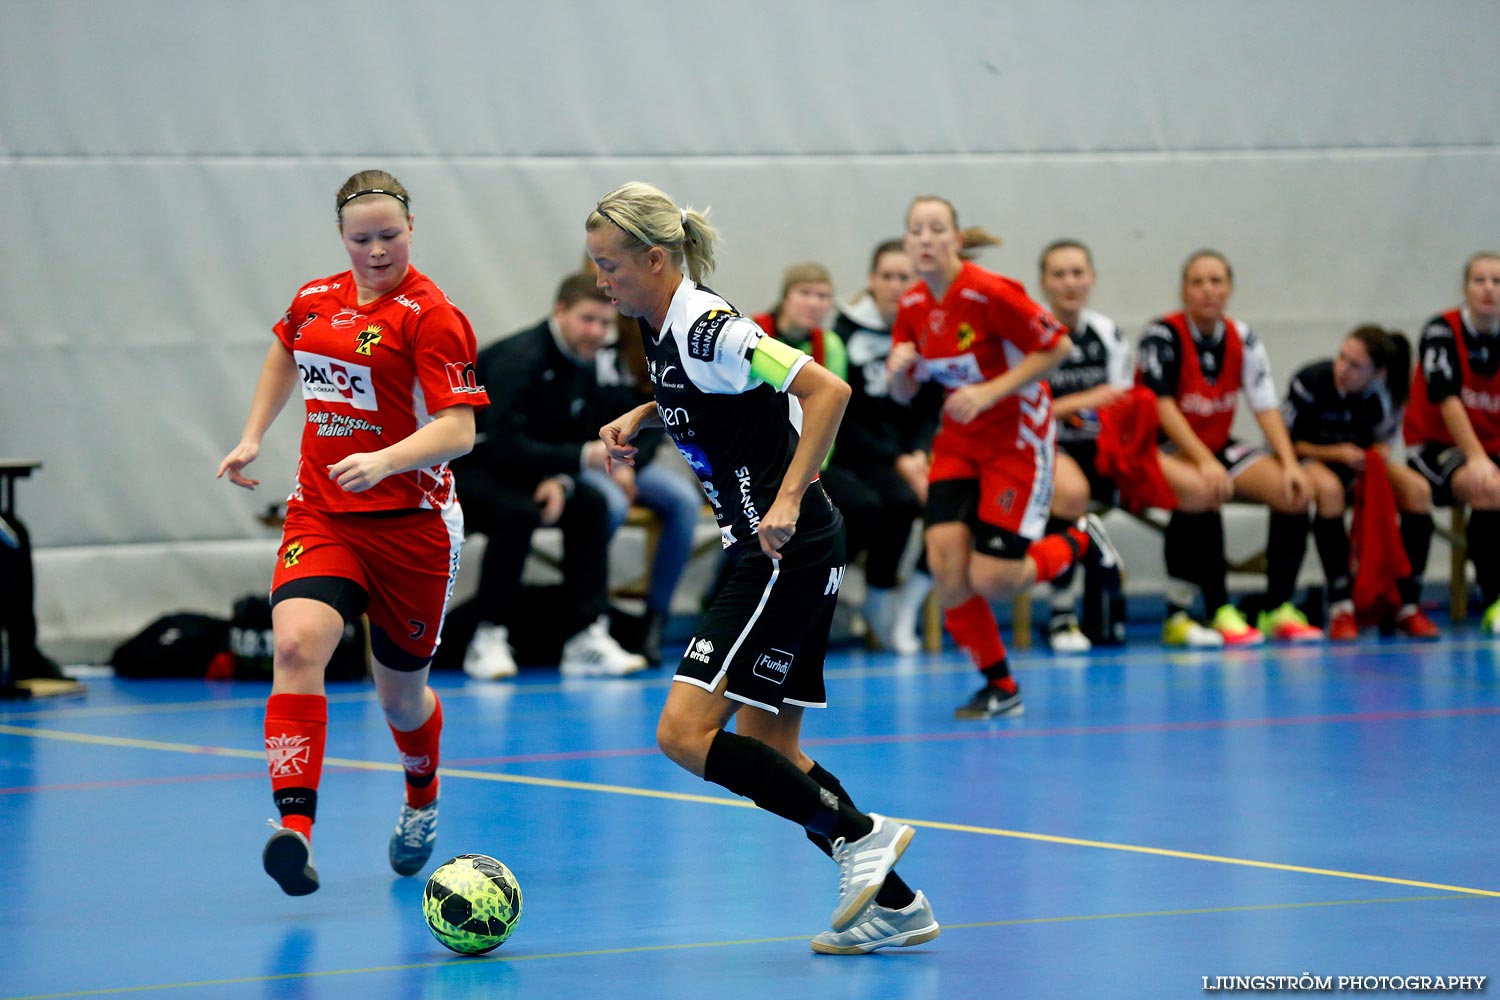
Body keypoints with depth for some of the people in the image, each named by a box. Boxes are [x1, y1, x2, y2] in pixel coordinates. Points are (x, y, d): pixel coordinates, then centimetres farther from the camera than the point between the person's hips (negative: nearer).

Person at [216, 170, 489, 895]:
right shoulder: (314, 301, 7)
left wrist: (384, 460, -34)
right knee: (297, 642, -25)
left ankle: (422, 801, 45)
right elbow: (285, 354, 32)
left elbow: (457, 431, -18)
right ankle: (295, 822, -34)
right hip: (321, 514, 4)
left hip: (411, 524, -3)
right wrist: (253, 436, 24)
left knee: (400, 695, 11)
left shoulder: (431, 315, -11)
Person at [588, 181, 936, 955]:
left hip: (788, 551, -10)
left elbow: (826, 390, -23)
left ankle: (858, 833, -7)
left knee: (685, 733, -14)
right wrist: (637, 418, 14)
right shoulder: (661, 328, 10)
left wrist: (788, 500, -27)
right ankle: (894, 904, 15)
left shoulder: (706, 327, -17)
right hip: (774, 553, 10)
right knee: (766, 753, 11)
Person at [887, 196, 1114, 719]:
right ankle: (999, 686, 6)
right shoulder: (912, 307, -2)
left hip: (1017, 438, -6)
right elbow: (905, 392, 9)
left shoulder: (990, 293, -21)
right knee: (944, 556, -13)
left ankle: (1080, 542, 21)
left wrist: (991, 391, -24)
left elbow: (1057, 346, -17)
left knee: (990, 578, -11)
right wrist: (900, 367, -15)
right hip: (959, 442, 6)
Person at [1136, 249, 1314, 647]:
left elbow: (1266, 405, -1)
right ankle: (1220, 612, -31)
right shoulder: (1163, 334, -14)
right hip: (1161, 450, -6)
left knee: (1294, 491, -14)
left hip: (1217, 448, 6)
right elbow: (1161, 405, -21)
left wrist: (1289, 463, -14)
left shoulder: (1242, 339, 3)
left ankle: (1279, 608, -6)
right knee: (1202, 491, -37)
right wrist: (1204, 462, -30)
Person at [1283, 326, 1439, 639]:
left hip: (1354, 460, 4)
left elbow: (1380, 442, 5)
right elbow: (1284, 442, -15)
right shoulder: (1311, 381, -24)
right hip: (1308, 457, -4)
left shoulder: (1386, 396, -13)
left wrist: (1381, 455, -20)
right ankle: (1341, 607, -34)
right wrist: (1336, 453, -28)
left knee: (1418, 490, -21)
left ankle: (1408, 607, -17)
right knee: (1330, 488, -40)